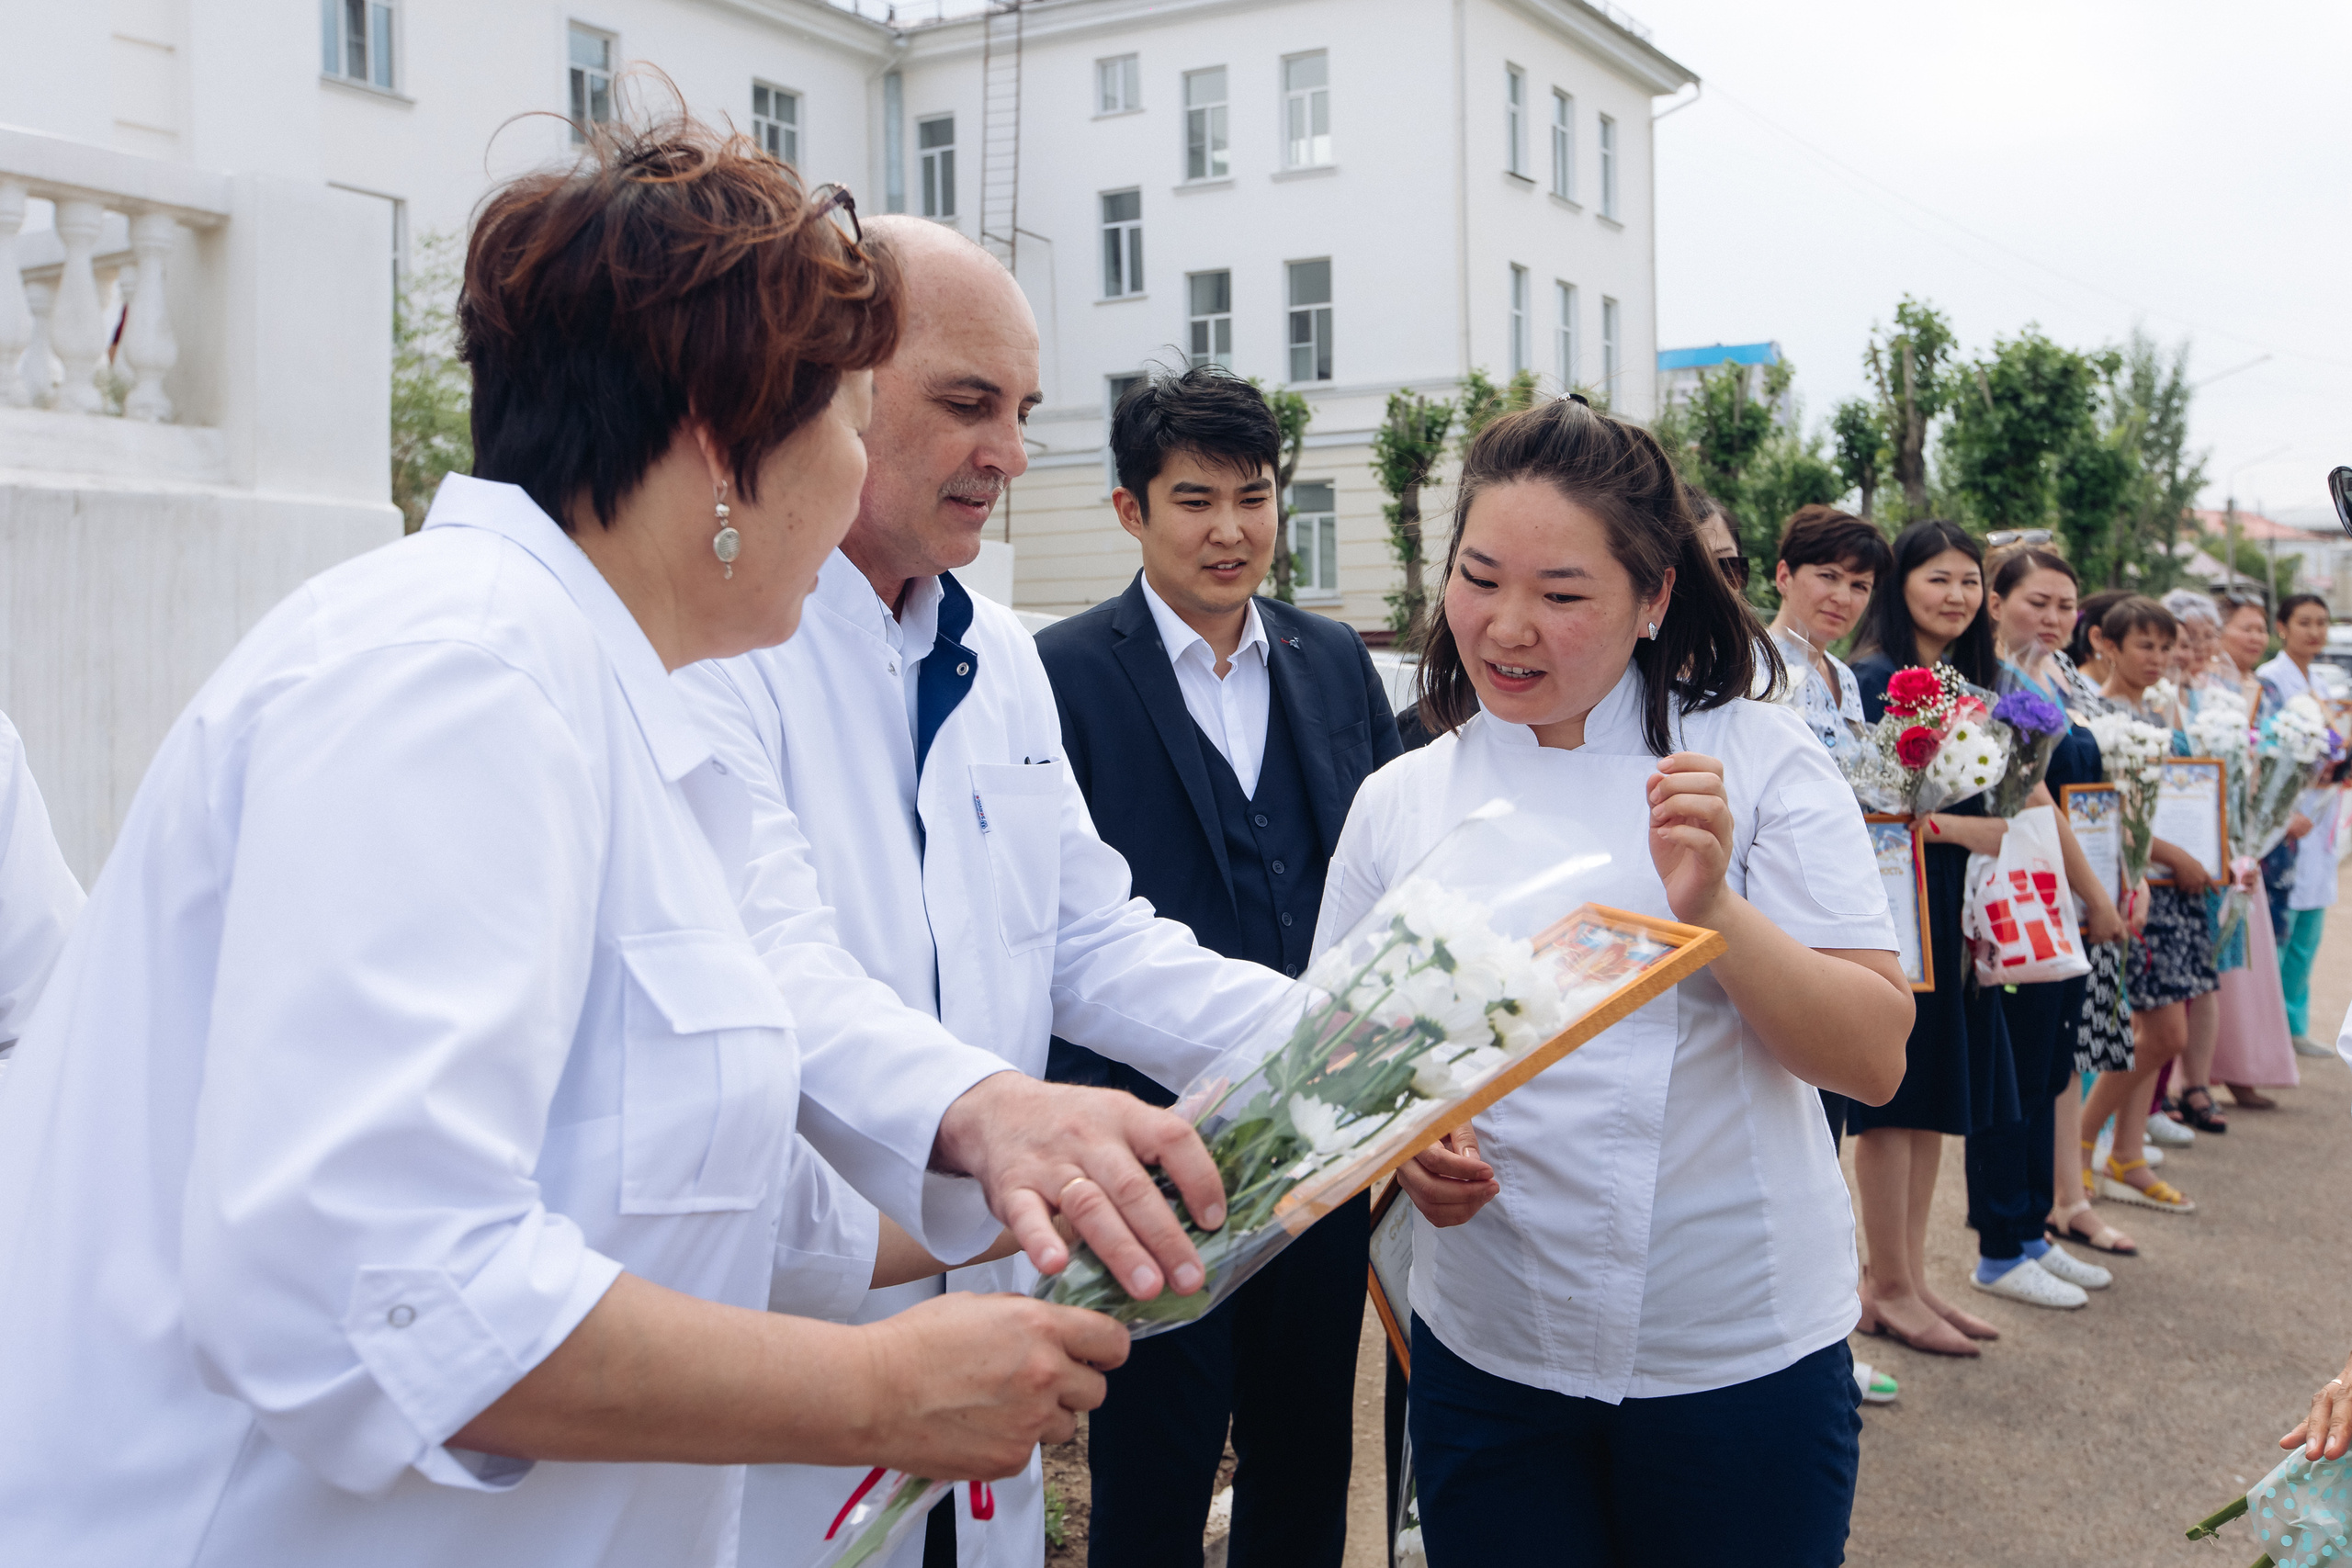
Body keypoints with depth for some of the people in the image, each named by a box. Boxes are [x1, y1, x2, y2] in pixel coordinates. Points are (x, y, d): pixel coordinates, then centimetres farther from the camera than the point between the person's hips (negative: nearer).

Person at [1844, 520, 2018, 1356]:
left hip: (1958, 908, 8)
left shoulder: (1974, 684, 14)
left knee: (1939, 1097, 11)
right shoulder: (1873, 678, -10)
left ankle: (1907, 1277, 22)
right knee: (1893, 1095, -1)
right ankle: (1888, 1287, 10)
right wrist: (1957, 828, -19)